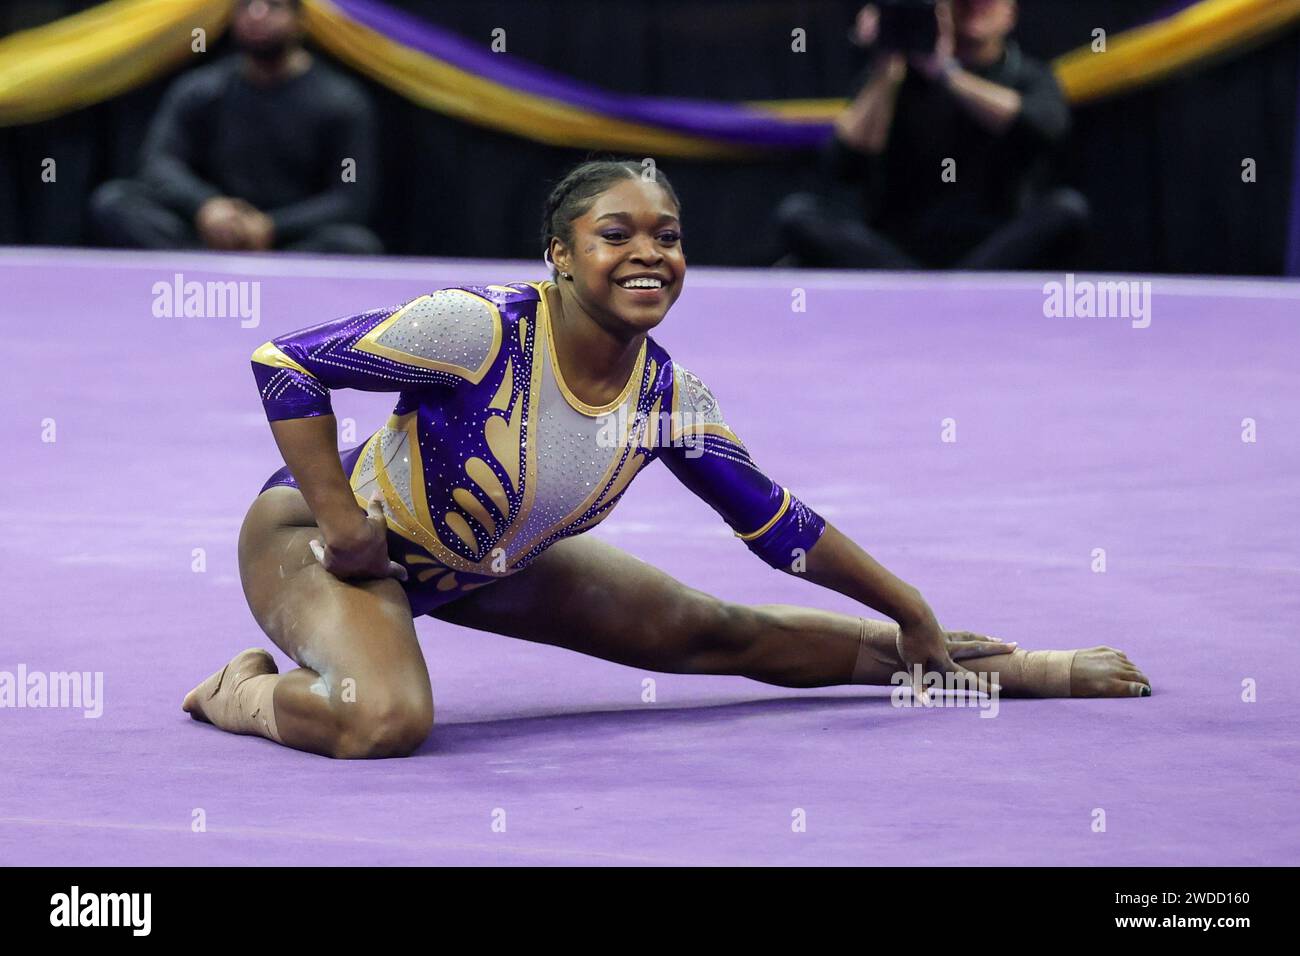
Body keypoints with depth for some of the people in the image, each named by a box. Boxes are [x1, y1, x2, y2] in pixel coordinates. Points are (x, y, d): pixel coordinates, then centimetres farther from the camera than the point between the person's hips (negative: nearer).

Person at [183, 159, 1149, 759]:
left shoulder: (672, 398, -11)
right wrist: (340, 521, -26)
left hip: (486, 566, 6)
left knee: (711, 632, 10)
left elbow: (779, 524, 4)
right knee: (386, 719, -39)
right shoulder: (480, 329, -31)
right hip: (314, 535, -6)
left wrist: (917, 619, 7)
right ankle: (240, 693, -6)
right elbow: (285, 363, -27)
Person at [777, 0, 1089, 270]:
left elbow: (1048, 125, -20)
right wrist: (886, 77, -16)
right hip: (895, 254, 1)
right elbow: (843, 168, -7)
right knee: (797, 212, -23)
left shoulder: (1029, 77, 7)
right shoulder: (904, 76, 8)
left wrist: (948, 73, -24)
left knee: (1068, 208, -29)